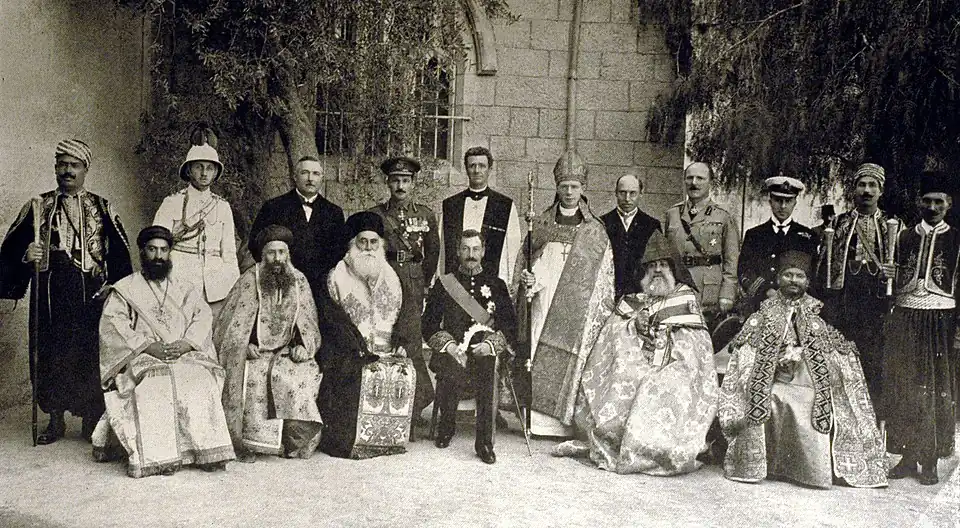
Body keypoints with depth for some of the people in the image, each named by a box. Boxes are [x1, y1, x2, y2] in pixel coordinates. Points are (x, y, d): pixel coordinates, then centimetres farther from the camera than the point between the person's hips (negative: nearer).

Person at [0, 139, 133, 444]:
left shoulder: (101, 209, 8)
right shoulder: (38, 207, 10)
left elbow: (119, 254, 4)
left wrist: (114, 289, -6)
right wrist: (27, 254, -13)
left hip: (90, 293, -1)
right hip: (50, 294, 1)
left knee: (90, 354, 0)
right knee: (50, 355, 4)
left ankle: (91, 421, 13)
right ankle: (55, 421, 17)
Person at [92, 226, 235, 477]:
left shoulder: (186, 290, 22)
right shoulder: (124, 290, 14)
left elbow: (204, 318, 8)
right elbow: (112, 326, -1)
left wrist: (187, 343, -13)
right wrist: (148, 346, -15)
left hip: (185, 357, 2)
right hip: (141, 360, -2)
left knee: (201, 382, -29)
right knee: (154, 389, -34)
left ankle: (207, 451, -30)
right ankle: (157, 457, -36)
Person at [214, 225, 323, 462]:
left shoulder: (299, 281, 9)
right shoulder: (249, 281, 0)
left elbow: (308, 324, 13)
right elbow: (231, 324, -1)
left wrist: (302, 345, -5)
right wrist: (245, 345, -15)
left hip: (288, 352, 2)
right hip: (254, 353, -2)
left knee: (307, 373, -25)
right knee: (253, 376, -32)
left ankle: (296, 442, -13)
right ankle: (247, 443, -21)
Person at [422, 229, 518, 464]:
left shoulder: (496, 284, 13)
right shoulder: (443, 283, 12)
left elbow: (509, 324, 7)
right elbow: (429, 324, 7)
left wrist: (489, 344, -11)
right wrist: (449, 345, -10)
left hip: (486, 349, 0)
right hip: (453, 352, 0)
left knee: (488, 366, -33)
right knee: (450, 371, -32)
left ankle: (485, 442, -24)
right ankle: (447, 427, -2)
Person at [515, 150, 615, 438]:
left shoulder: (595, 231, 7)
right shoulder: (541, 224, 11)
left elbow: (605, 277, 7)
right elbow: (523, 260, 15)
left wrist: (602, 314, 1)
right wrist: (526, 279, -5)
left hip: (577, 310, -1)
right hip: (542, 305, 1)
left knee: (569, 363, -4)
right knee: (539, 361, -3)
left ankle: (565, 420, 4)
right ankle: (538, 419, 2)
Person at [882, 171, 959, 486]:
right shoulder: (904, 237, 10)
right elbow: (893, 282, 10)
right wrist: (888, 318, -2)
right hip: (904, 320, 2)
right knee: (903, 389, 5)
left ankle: (930, 461, 11)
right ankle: (907, 456, 16)